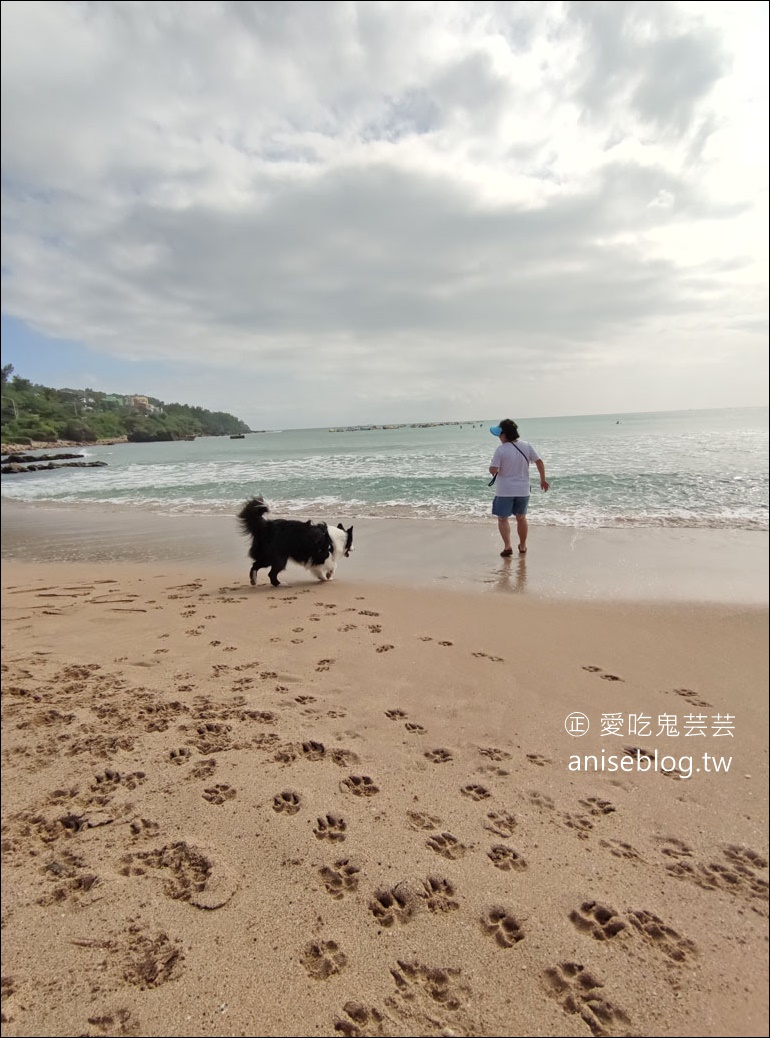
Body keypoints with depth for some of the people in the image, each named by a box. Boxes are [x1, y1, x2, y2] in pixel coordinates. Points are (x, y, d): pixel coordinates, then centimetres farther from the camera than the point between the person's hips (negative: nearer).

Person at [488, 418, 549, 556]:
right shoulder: (527, 446, -2)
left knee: (503, 518, 7)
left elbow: (493, 470, -19)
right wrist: (543, 479, 11)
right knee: (521, 518, 20)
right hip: (523, 490, 5)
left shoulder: (501, 450, -16)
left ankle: (507, 546, -7)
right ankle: (523, 546, 30)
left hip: (505, 491, -4)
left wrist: (491, 469, 5)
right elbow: (539, 462, 1)